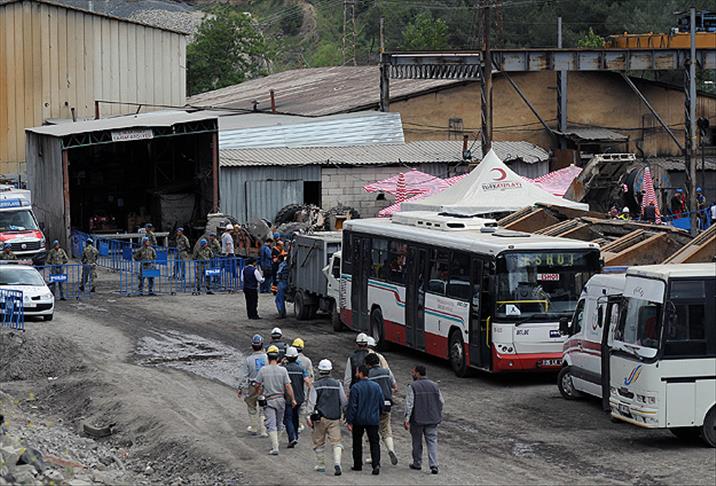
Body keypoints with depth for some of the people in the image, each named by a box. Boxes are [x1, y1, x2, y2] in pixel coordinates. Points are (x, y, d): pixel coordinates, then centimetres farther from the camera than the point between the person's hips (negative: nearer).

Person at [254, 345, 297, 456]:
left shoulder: (263, 370, -7)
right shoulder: (282, 370, -5)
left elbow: (257, 385, 0)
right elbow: (288, 386, -6)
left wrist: (259, 393, 22)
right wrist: (293, 399, 3)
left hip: (268, 400, -2)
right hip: (280, 399, 2)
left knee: (271, 425, -4)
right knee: (278, 424, 17)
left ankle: (275, 447, -15)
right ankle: (275, 445, 28)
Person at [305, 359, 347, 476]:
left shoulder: (316, 386, -4)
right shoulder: (337, 384, 2)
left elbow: (311, 403, -6)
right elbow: (344, 402, 7)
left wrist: (309, 416, -2)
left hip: (320, 418, -1)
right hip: (335, 418, 1)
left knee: (319, 443, 14)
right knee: (336, 442, 0)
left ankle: (321, 465, 20)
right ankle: (337, 463, -19)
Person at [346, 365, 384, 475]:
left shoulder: (355, 387, -12)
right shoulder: (376, 386, 3)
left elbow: (352, 406, -13)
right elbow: (382, 403, 9)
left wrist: (349, 421, -10)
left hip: (358, 420, -3)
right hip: (373, 420, 3)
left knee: (357, 442, 13)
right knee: (374, 442, 3)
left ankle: (358, 465, 20)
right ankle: (376, 464, -14)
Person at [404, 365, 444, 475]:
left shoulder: (413, 386, -10)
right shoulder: (434, 385, 5)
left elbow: (409, 403, -16)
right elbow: (441, 401, 9)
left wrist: (407, 419, -16)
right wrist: (438, 414, 21)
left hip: (417, 419, -3)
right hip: (432, 419, 3)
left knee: (417, 442, 12)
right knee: (432, 441, 4)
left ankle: (417, 464, 22)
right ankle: (434, 465, -9)